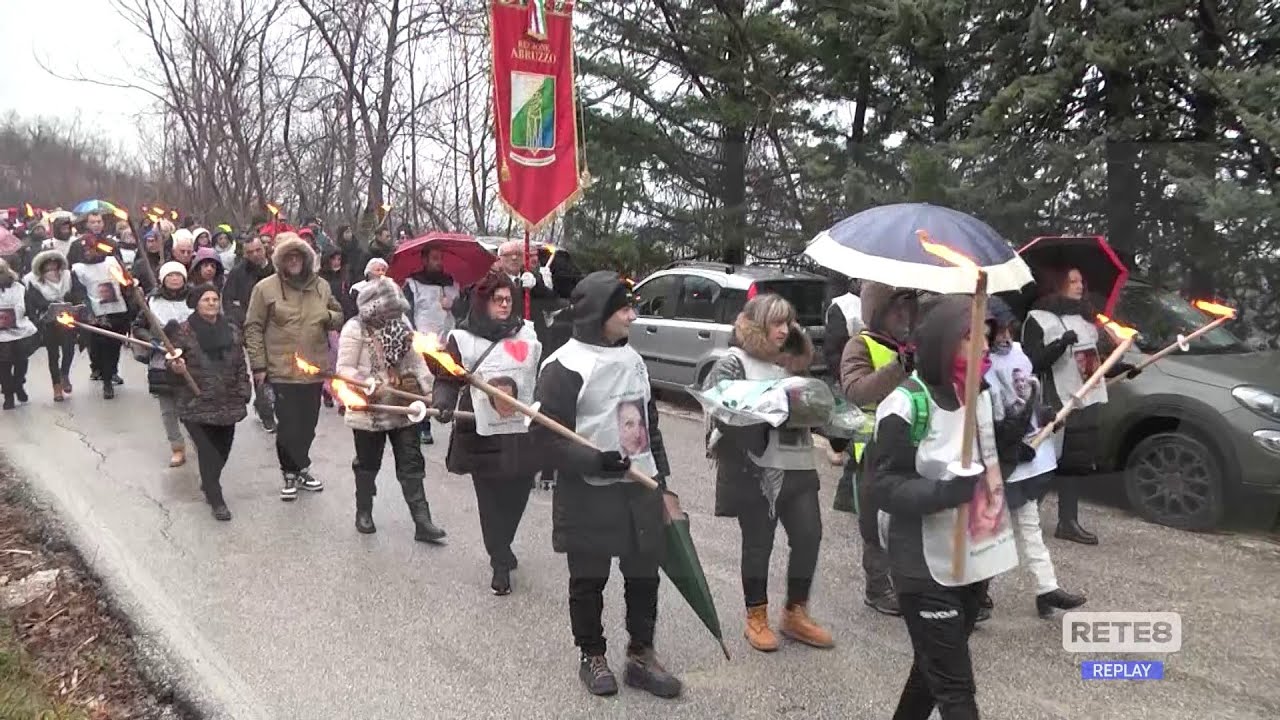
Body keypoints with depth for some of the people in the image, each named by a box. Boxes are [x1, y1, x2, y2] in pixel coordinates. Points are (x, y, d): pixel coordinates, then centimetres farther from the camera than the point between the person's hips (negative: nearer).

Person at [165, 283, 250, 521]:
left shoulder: (231, 331, 8)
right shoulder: (183, 330, -5)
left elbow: (240, 365, 12)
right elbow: (172, 361, 1)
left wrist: (242, 394, 6)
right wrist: (176, 367, -22)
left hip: (227, 403, 4)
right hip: (196, 404, -4)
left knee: (222, 448, 11)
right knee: (207, 451, -7)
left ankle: (209, 483, 37)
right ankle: (216, 500, 2)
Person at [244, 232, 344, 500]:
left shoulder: (321, 286, 7)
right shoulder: (266, 288, -5)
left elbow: (339, 317, 18)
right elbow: (253, 328, -3)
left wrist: (329, 317, -7)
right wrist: (258, 365, -6)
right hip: (283, 370, -4)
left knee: (308, 424, 13)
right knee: (288, 426, -1)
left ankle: (298, 468, 32)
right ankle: (291, 473, 17)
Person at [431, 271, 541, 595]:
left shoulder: (528, 333, 8)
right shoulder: (462, 338, -1)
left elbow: (545, 374, 16)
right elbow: (447, 380, -2)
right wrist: (443, 402, -21)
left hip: (524, 433, 3)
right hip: (482, 435, -3)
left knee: (516, 497, 10)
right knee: (491, 501, 2)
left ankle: (502, 549, 34)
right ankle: (500, 564, 14)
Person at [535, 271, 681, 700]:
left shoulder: (632, 359, 9)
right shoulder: (565, 366, -14)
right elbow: (548, 437, -17)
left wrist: (661, 473, 16)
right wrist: (594, 463, -28)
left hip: (640, 488, 6)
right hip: (589, 493, -6)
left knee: (644, 575, 12)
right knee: (589, 580, 8)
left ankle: (641, 656, 28)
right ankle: (592, 657, 27)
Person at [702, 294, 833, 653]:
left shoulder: (790, 363, 16)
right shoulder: (733, 363, -5)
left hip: (796, 465, 6)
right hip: (754, 468, -6)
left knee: (809, 535, 5)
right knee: (758, 543, 5)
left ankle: (795, 613, 22)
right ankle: (756, 618, 22)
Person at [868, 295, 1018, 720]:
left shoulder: (981, 393, 4)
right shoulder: (907, 405, -20)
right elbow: (881, 486, -19)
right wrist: (948, 491, -31)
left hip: (975, 557, 8)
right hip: (928, 568, -7)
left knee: (935, 665, 23)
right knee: (954, 684, 1)